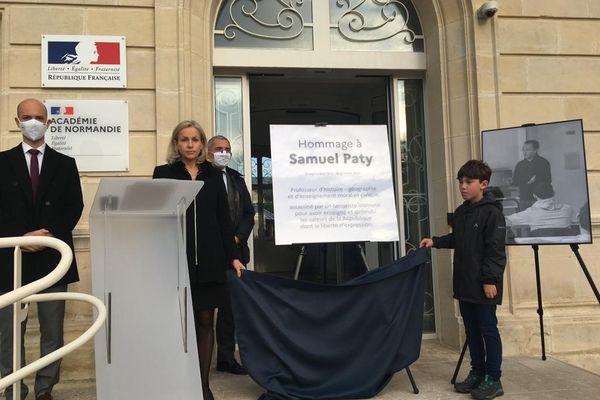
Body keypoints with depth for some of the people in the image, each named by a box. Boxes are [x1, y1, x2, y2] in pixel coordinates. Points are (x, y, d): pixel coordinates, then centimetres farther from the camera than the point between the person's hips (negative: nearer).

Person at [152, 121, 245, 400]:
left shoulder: (213, 175, 10)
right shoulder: (163, 173, 4)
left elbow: (224, 219, 9)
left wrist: (233, 257, 2)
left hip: (209, 260, 2)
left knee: (205, 321, 6)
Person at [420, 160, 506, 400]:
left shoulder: (491, 212, -11)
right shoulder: (460, 212, 12)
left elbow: (495, 250, -15)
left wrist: (490, 279, -18)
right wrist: (435, 242, 11)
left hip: (484, 284, -8)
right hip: (464, 283, 8)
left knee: (488, 330, 1)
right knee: (471, 330, 14)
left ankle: (493, 380, 10)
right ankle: (477, 373, 25)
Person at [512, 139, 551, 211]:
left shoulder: (543, 163, 2)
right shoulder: (520, 165, 12)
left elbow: (548, 181, -7)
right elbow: (514, 182, 2)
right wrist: (529, 180, -8)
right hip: (523, 200, 3)